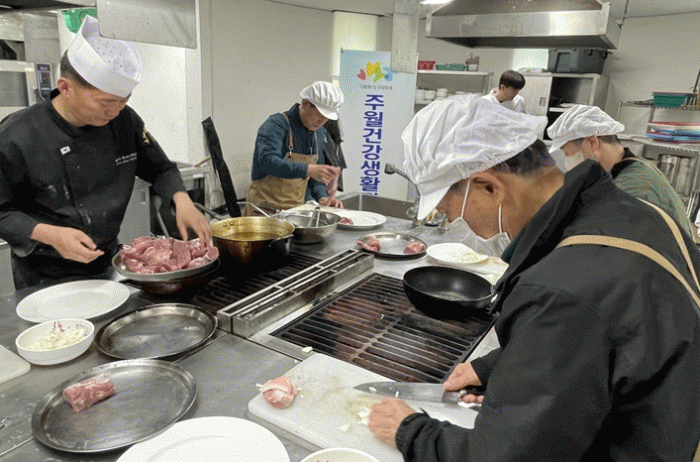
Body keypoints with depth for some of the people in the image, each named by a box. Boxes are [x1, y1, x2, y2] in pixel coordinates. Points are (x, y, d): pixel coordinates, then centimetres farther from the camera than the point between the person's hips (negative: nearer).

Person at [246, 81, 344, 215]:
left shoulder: (319, 133, 11)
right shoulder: (277, 124, -11)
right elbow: (267, 161, -27)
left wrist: (322, 196, -1)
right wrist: (307, 170, -38)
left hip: (297, 210, 6)